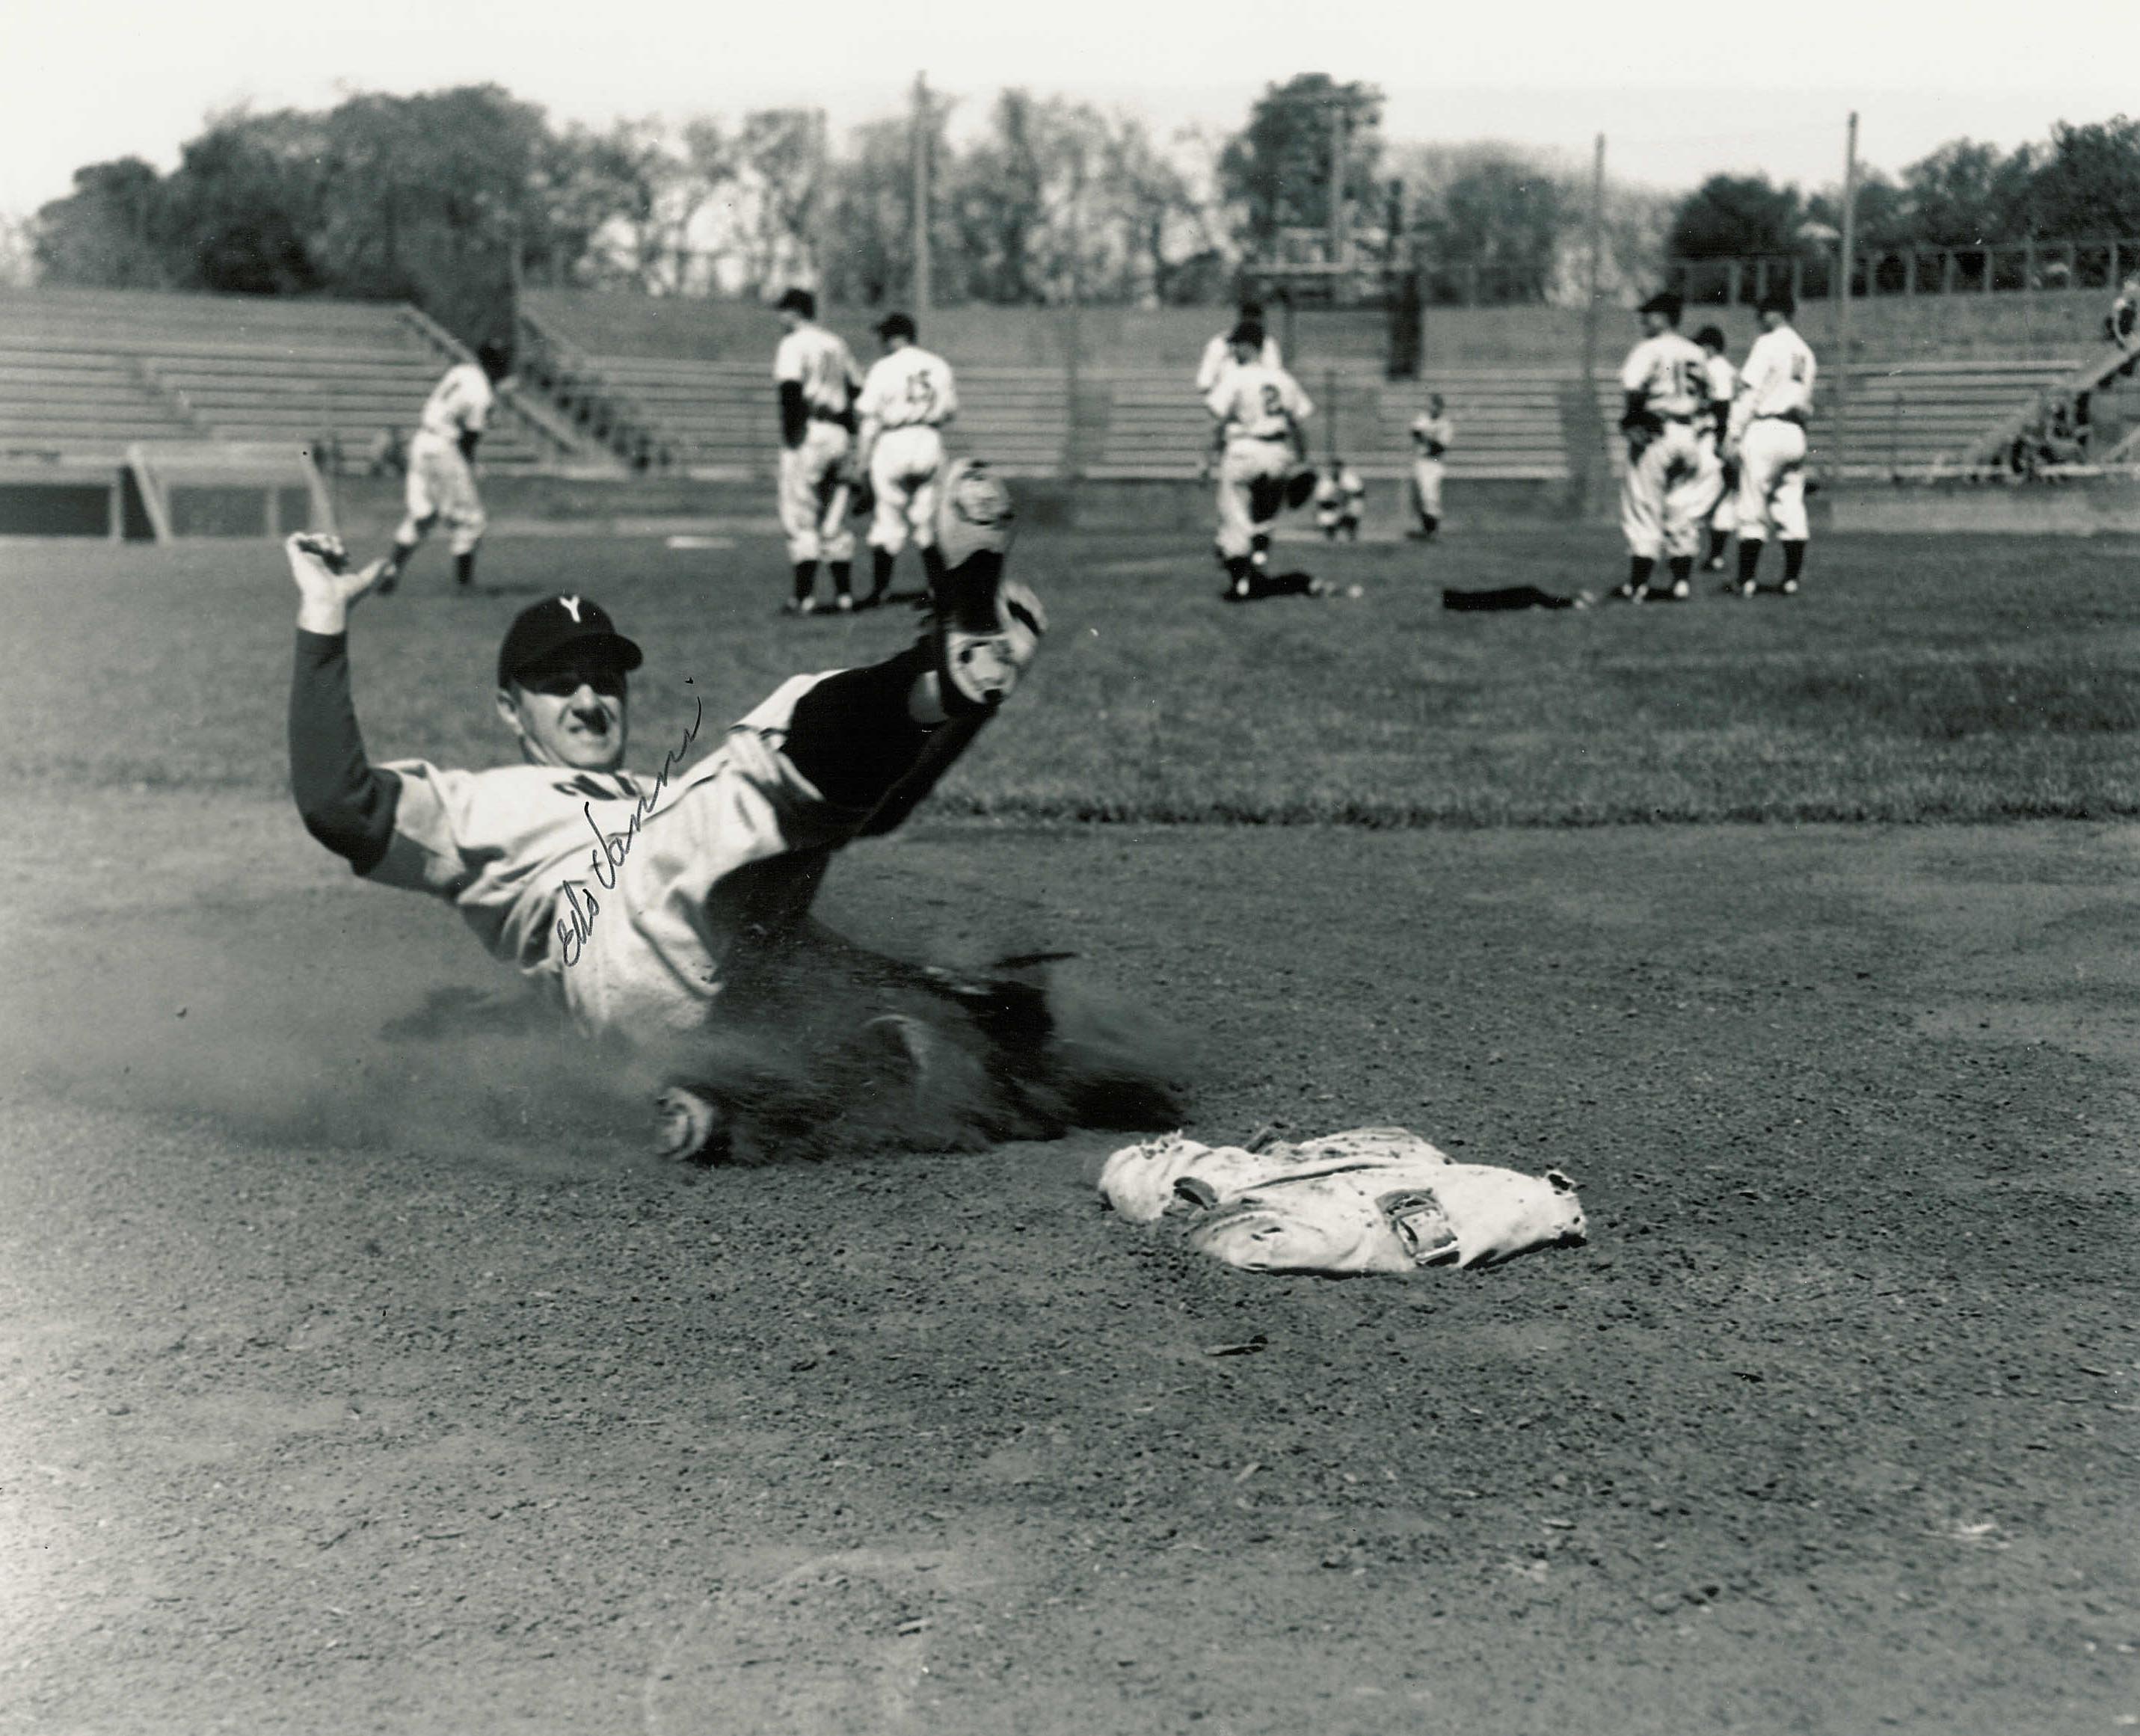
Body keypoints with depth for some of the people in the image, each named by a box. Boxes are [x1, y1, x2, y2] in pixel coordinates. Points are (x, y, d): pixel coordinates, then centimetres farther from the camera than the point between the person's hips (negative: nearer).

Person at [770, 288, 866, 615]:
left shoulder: (793, 345, -5)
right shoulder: (837, 345, 18)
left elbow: (791, 389, -19)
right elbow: (857, 389, 17)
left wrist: (790, 437, -17)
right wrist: (850, 433, 15)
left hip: (809, 434, -7)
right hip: (840, 435, 7)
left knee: (800, 519, -3)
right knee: (835, 520, 12)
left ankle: (804, 597, -6)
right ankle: (844, 594, 10)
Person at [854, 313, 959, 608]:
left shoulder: (885, 368, -8)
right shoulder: (939, 367, 5)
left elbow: (872, 417, -8)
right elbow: (951, 410, 10)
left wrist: (864, 458, -4)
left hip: (893, 443, -4)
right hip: (930, 444, 4)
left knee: (887, 520, 2)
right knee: (925, 520, 12)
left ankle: (879, 591, 4)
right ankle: (938, 589, 11)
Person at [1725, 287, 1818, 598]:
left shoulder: (1768, 344, -6)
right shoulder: (1805, 351, 16)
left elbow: (1750, 392, -12)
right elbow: (1806, 402, 16)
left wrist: (1734, 434, -13)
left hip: (1765, 429, -7)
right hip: (1795, 433, 7)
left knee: (1754, 509, -5)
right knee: (1792, 509, 6)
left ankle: (1746, 580, -6)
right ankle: (1791, 580, 5)